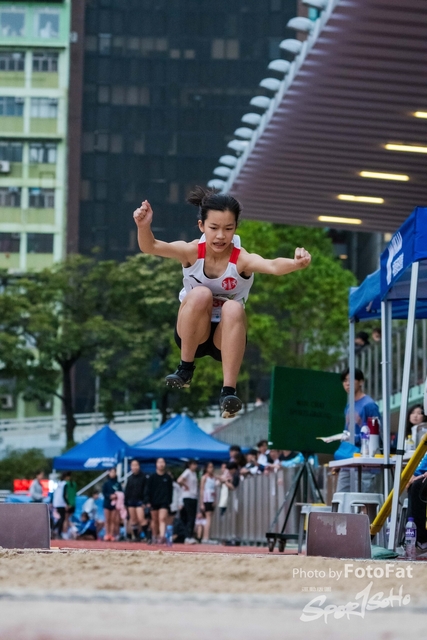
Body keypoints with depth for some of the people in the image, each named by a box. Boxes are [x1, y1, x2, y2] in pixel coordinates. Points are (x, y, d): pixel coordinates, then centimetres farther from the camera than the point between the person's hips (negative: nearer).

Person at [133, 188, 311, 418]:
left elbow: (272, 265, -42)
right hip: (192, 334, 0)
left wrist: (295, 263, -64)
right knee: (200, 295, -31)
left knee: (233, 309, -34)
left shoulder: (242, 259, -20)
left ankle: (228, 391, -34)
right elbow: (151, 247, -30)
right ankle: (185, 369, -15)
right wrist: (144, 226, -52)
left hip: (226, 337, 0)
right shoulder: (191, 252, -14)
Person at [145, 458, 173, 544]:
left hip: (164, 502, -1)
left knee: (163, 519, -14)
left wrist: (169, 501, 5)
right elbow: (147, 489, 0)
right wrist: (147, 501, -7)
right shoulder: (152, 477, 0)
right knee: (155, 520, 12)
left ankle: (162, 536, -25)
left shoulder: (168, 477, 4)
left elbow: (170, 490, 9)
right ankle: (155, 536, 27)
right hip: (154, 501, 1)